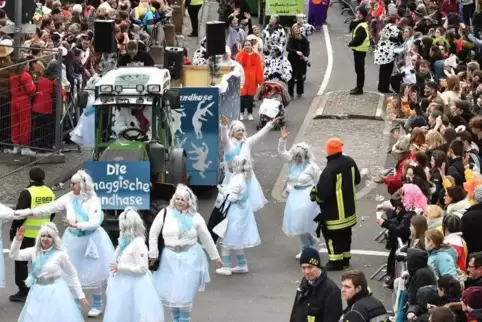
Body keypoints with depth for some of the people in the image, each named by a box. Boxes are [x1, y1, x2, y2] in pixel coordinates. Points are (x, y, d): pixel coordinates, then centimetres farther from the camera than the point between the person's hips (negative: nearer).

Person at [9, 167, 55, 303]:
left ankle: (23, 291, 5)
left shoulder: (27, 193, -17)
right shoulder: (50, 192, 5)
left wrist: (13, 230, -9)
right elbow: (51, 213, 13)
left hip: (26, 235, -6)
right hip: (43, 234, 6)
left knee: (21, 262, 5)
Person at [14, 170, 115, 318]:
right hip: (73, 240, 5)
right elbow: (50, 207, -2)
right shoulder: (69, 198, -4)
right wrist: (30, 212, -5)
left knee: (93, 274, 6)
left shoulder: (93, 201, -17)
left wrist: (77, 224, -34)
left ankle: (97, 306, 22)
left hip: (91, 240, -5)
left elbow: (95, 222, -23)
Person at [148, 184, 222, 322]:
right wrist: (153, 254, 1)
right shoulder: (165, 213, -5)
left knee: (185, 293, -4)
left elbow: (206, 239, 6)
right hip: (169, 258, 2)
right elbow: (153, 234, 2)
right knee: (168, 292, 10)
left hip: (190, 258, -1)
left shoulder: (195, 217, -4)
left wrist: (215, 257, 11)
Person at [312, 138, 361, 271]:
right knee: (346, 233, 20)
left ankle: (336, 261, 6)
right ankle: (345, 258, 32)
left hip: (334, 211, -8)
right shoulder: (350, 161, -3)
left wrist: (316, 194, -6)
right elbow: (357, 180, 11)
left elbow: (323, 191, -27)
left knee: (333, 234, 3)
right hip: (349, 207, 8)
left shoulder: (330, 169, -28)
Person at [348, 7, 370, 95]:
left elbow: (357, 40, -26)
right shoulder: (360, 24, 10)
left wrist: (350, 44, -8)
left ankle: (359, 89, -1)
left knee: (359, 70, -5)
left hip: (360, 50, -11)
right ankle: (358, 87, 25)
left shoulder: (361, 27, -22)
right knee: (359, 69, 17)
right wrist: (354, 21, -5)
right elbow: (351, 28, 12)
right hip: (359, 49, 11)